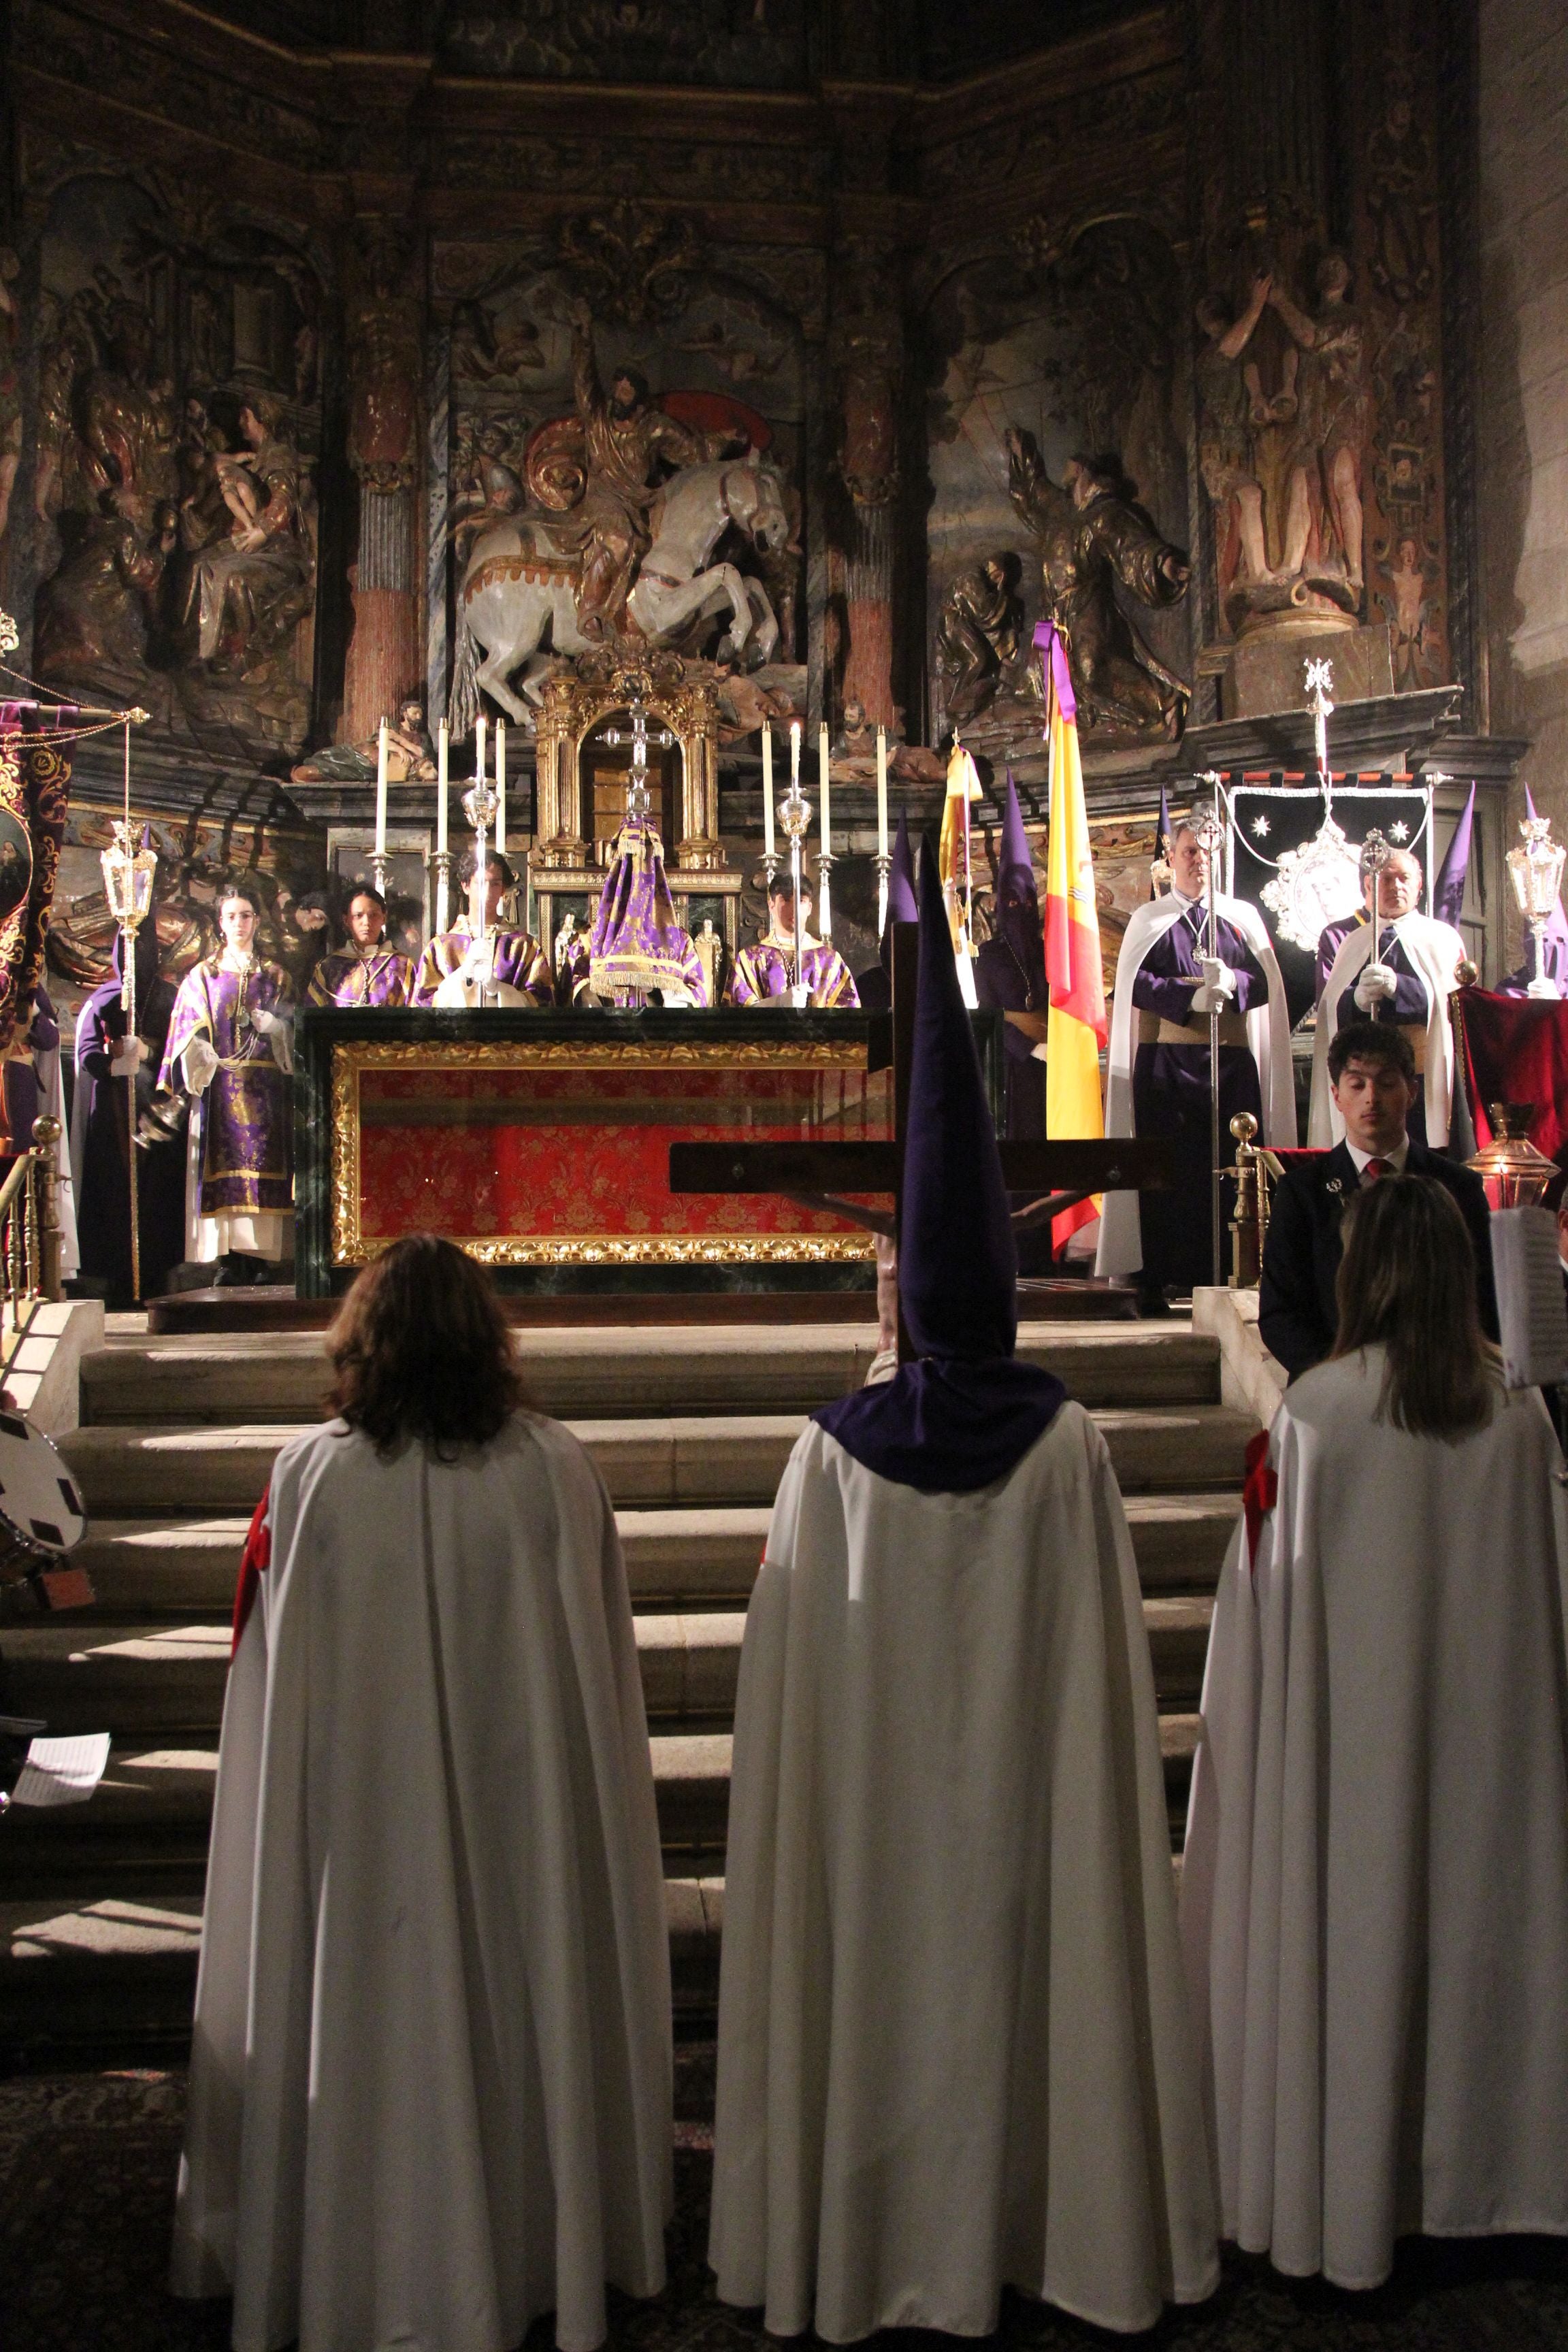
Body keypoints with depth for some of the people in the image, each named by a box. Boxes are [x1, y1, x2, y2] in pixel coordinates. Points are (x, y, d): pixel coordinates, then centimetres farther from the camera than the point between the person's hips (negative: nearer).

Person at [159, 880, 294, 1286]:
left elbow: (290, 1029, 10)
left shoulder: (275, 976, 16)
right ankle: (225, 1259, -9)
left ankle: (259, 1257, -6)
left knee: (263, 1164, -7)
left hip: (265, 1083, 1)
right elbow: (190, 1034, 6)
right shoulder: (203, 975, 13)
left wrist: (271, 1024, -10)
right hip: (218, 1083, -1)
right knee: (223, 1161, -8)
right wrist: (201, 1063, -11)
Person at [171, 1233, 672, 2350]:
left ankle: (364, 2261, 31)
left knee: (374, 2018, 15)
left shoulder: (308, 1476, -13)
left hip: (357, 1809, -1)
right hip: (525, 1819, 1)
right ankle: (547, 2235, 36)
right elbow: (603, 1666, -1)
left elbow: (275, 1672, -3)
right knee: (524, 2003, 18)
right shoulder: (559, 1471, -11)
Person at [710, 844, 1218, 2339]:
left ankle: (876, 2231, 27)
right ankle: (1038, 2216, 31)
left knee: (882, 1976, 13)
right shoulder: (1068, 1443, -11)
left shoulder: (837, 1449, -13)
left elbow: (797, 1665, -7)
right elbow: (1102, 1651, -7)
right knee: (1022, 1958, 15)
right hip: (1030, 1780, 1)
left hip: (871, 1788, 0)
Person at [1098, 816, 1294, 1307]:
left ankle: (1229, 1276, -3)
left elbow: (1264, 983, 5)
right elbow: (1136, 983, -2)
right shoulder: (1147, 920, 13)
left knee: (1230, 1168, -6)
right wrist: (1190, 996, -18)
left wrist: (1230, 981, -17)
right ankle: (1157, 1280, -7)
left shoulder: (1243, 917, 17)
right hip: (1165, 1061, -1)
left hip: (1232, 1060, 1)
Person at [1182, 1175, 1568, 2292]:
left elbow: (1276, 1588, -11)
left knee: (1350, 1920, 8)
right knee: (1472, 1906, 16)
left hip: (1350, 1722, -3)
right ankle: (1467, 2163, 32)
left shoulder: (1317, 1411, -16)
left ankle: (1337, 2196, 20)